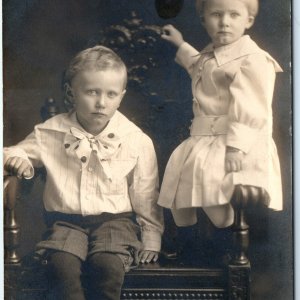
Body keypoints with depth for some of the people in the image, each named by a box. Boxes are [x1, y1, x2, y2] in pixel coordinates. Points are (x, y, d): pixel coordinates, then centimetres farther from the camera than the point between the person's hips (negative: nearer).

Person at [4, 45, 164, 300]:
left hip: (115, 218, -1)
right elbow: (24, 150, 16)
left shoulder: (137, 141, -2)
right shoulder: (51, 133, 0)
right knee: (62, 263, -29)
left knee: (109, 263, -30)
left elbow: (145, 197, 5)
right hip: (66, 219, 1)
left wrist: (151, 238, 5)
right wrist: (17, 159, -9)